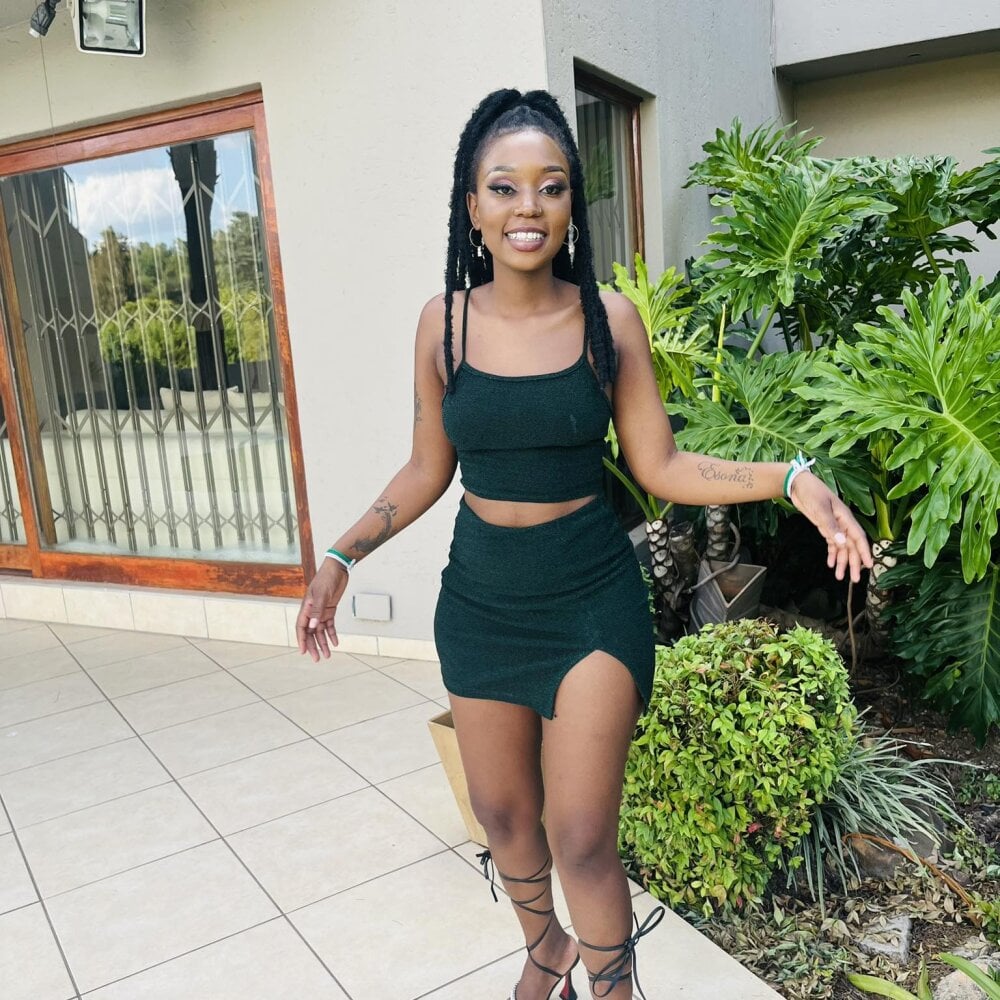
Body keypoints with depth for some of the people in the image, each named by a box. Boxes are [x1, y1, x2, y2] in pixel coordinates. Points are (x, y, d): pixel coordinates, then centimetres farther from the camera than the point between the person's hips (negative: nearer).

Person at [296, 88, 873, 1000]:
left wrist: (792, 479, -15)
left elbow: (660, 466, -5)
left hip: (591, 595, -2)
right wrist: (342, 559, 2)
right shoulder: (445, 321, -4)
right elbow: (427, 470, 5)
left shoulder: (607, 318, -7)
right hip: (480, 594, 3)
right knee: (502, 811, 18)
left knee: (582, 836, -2)